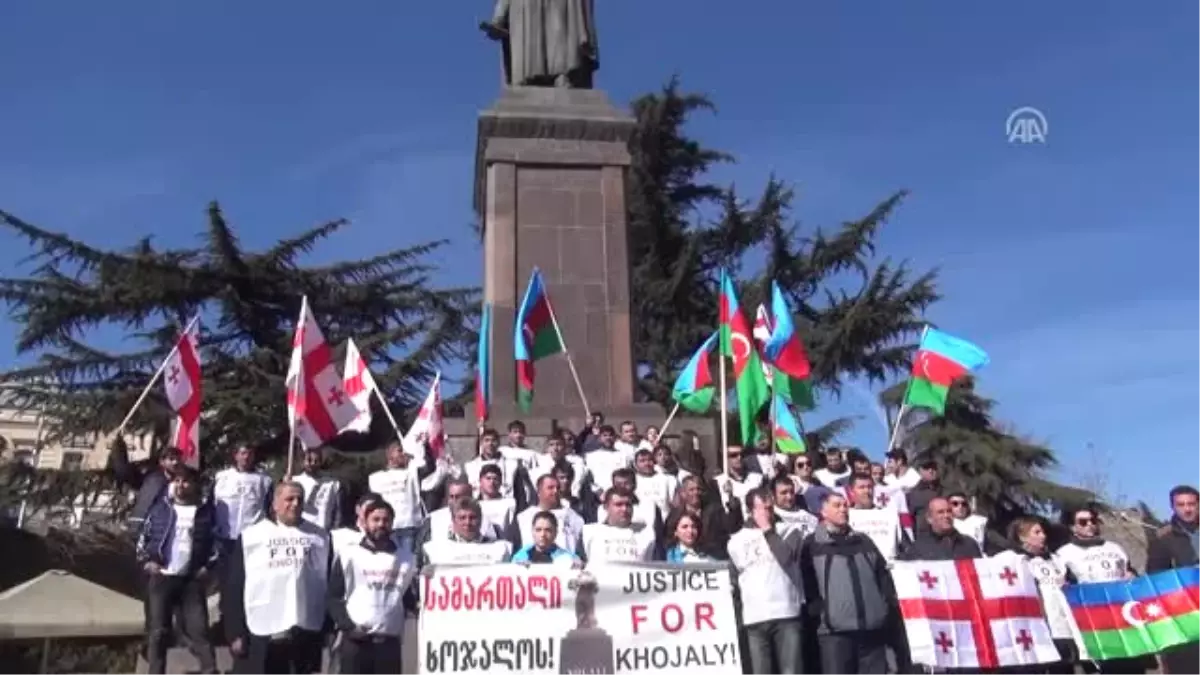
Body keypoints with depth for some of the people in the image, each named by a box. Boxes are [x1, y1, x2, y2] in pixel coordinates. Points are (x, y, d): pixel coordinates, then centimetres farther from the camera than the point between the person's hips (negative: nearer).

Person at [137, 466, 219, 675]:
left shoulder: (206, 512, 3)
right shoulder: (159, 508, 5)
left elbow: (215, 542, 7)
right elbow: (143, 537, 9)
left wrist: (208, 567, -2)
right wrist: (146, 562, -2)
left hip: (192, 580, -1)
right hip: (160, 577, 1)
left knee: (198, 629, 0)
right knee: (158, 630, 7)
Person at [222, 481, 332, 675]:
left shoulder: (320, 537, 7)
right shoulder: (250, 536, 1)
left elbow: (331, 585, 7)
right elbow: (233, 587, -1)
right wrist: (235, 633, -6)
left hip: (307, 633, 2)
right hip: (261, 634, -2)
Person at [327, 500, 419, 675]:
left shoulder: (405, 557, 11)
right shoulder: (349, 554, 1)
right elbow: (333, 596, 0)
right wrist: (348, 626, -10)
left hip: (390, 641, 3)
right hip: (355, 641, -3)